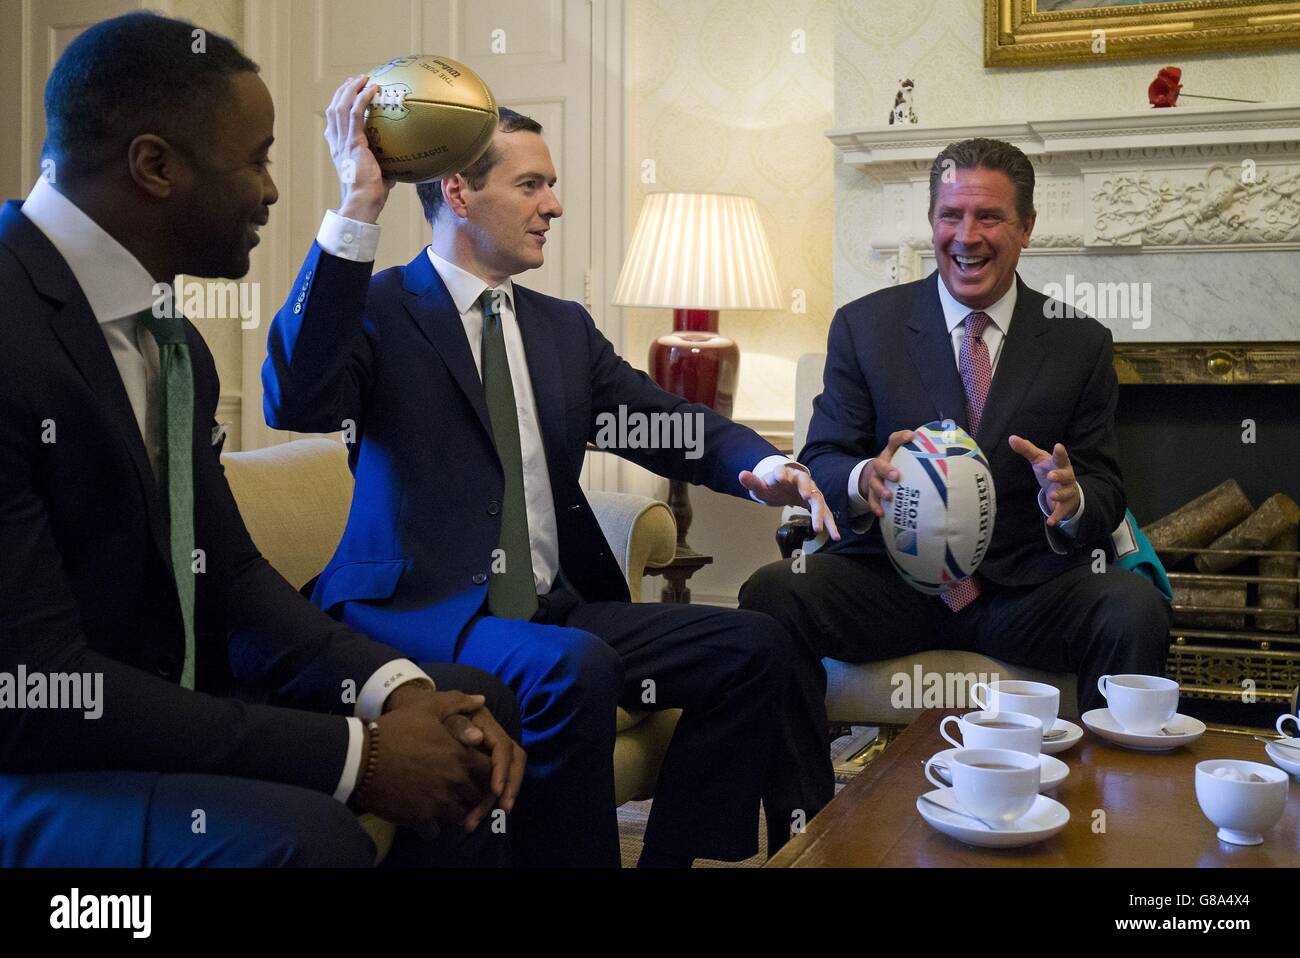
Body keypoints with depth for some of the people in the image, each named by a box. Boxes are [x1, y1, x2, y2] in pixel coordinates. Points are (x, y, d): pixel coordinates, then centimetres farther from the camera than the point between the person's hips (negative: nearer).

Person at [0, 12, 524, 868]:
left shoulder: (175, 343, 7)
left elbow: (228, 574, 7)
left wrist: (397, 689, -10)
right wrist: (354, 754, -24)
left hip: (161, 710, 9)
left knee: (477, 707, 9)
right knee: (306, 835, -33)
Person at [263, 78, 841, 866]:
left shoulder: (565, 327, 17)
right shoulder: (378, 311, -3)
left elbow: (665, 421, 8)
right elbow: (297, 403, -23)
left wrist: (762, 464, -14)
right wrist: (359, 208, -27)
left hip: (556, 611, 7)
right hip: (423, 613, -6)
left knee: (754, 645, -7)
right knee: (575, 670, -34)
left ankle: (679, 854, 4)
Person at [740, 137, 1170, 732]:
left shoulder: (1081, 343, 7)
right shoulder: (863, 326, 4)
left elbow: (1107, 496, 6)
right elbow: (820, 461, 2)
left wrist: (1069, 497, -19)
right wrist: (864, 479, -23)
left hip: (1025, 590, 1)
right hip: (890, 582, 0)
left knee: (1136, 610, -28)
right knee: (770, 594, -28)